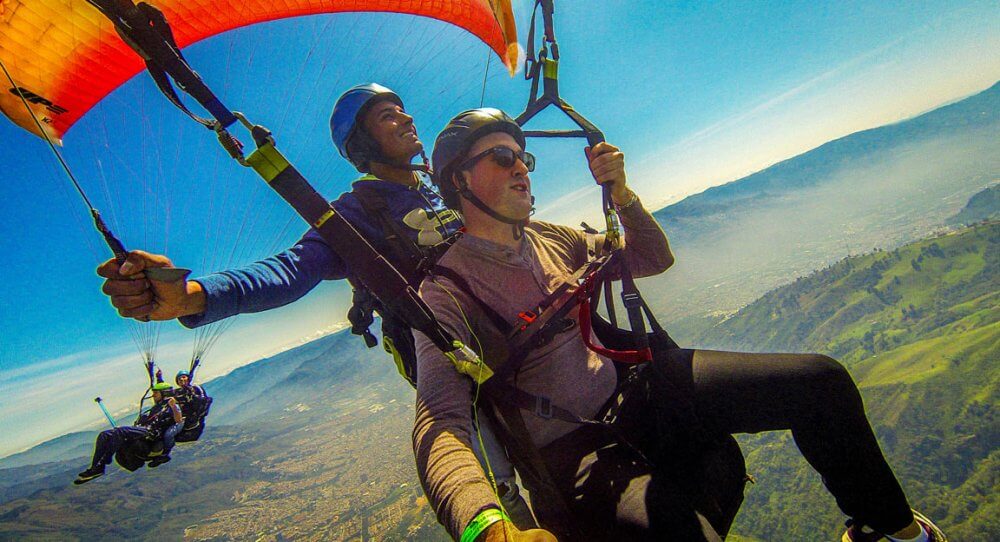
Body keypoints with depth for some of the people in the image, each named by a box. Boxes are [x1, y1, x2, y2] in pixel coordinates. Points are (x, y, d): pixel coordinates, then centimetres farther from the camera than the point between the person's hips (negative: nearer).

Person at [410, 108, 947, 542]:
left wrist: (621, 194, 0)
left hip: (633, 386, 7)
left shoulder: (549, 240, 9)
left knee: (821, 380, -1)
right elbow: (439, 423, -27)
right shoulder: (445, 289, -13)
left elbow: (654, 258, 20)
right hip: (569, 450, -6)